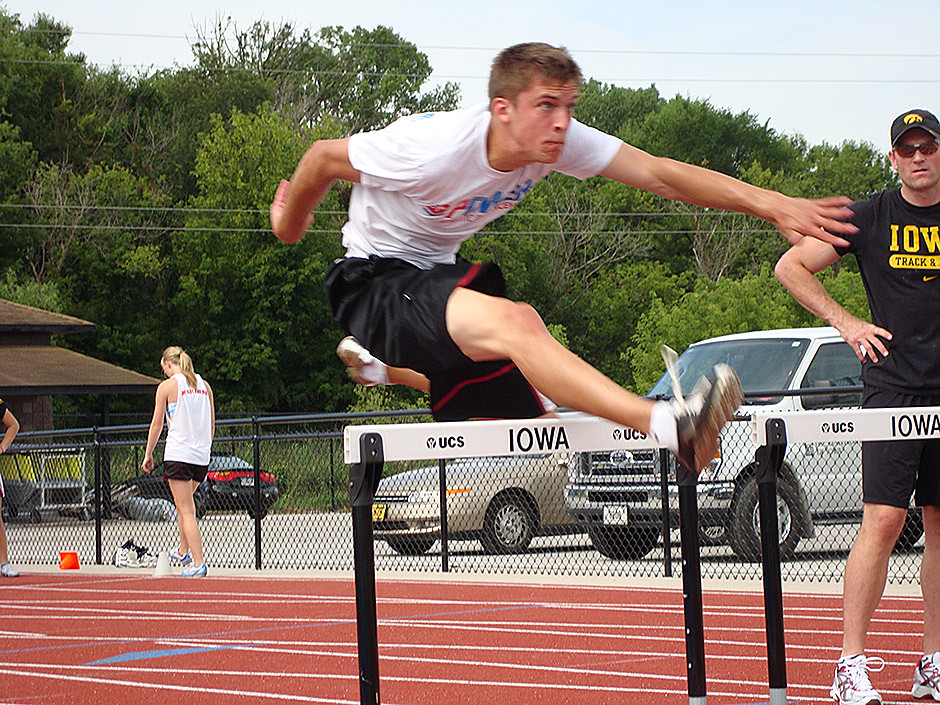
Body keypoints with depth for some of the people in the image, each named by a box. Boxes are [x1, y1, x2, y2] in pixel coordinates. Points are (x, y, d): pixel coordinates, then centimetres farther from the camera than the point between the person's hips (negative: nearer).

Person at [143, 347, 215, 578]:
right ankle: (184, 551, 33)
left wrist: (148, 454, 7)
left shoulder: (167, 387, -4)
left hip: (178, 453, -6)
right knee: (184, 504, 26)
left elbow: (156, 424, -2)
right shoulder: (204, 386, 10)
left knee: (186, 511, -6)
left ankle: (198, 564, -14)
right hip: (202, 456, 6)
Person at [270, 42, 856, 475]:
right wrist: (291, 227, 4)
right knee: (515, 322, -35)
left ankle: (385, 364, 37)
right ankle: (669, 427, -53)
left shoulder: (558, 142, -13)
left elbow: (659, 173, -17)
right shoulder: (434, 148, -29)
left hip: (439, 272, 8)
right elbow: (324, 159, -15)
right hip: (376, 282, -8)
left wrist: (774, 205, -26)